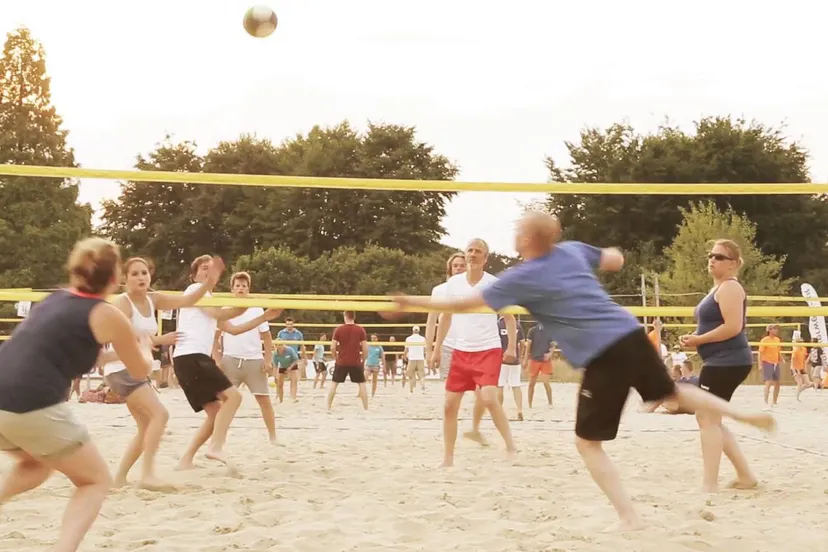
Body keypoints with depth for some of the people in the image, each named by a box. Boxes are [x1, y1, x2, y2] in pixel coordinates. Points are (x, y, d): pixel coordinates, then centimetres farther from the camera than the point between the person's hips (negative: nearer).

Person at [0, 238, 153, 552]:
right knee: (97, 481, 14)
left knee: (37, 465, 36)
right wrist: (144, 348, 38)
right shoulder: (108, 315, 2)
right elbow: (140, 371, 17)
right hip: (34, 407, -6)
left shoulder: (55, 299, 20)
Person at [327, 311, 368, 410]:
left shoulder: (338, 329, -3)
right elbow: (365, 348, -4)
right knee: (362, 384, 10)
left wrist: (336, 358, 11)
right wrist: (363, 360, 11)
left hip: (341, 362, 0)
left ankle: (328, 408, 11)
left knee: (334, 384, 11)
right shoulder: (360, 329, -2)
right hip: (356, 362, 0)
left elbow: (332, 347, -4)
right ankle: (366, 409, 5)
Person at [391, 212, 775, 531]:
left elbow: (465, 304, -1)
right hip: (631, 334, 7)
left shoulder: (521, 278, -4)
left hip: (603, 356, -7)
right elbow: (617, 260, 27)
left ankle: (628, 519, 1)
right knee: (673, 391, 32)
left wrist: (413, 302, 8)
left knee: (587, 442, 6)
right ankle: (744, 415, 24)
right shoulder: (571, 249, 12)